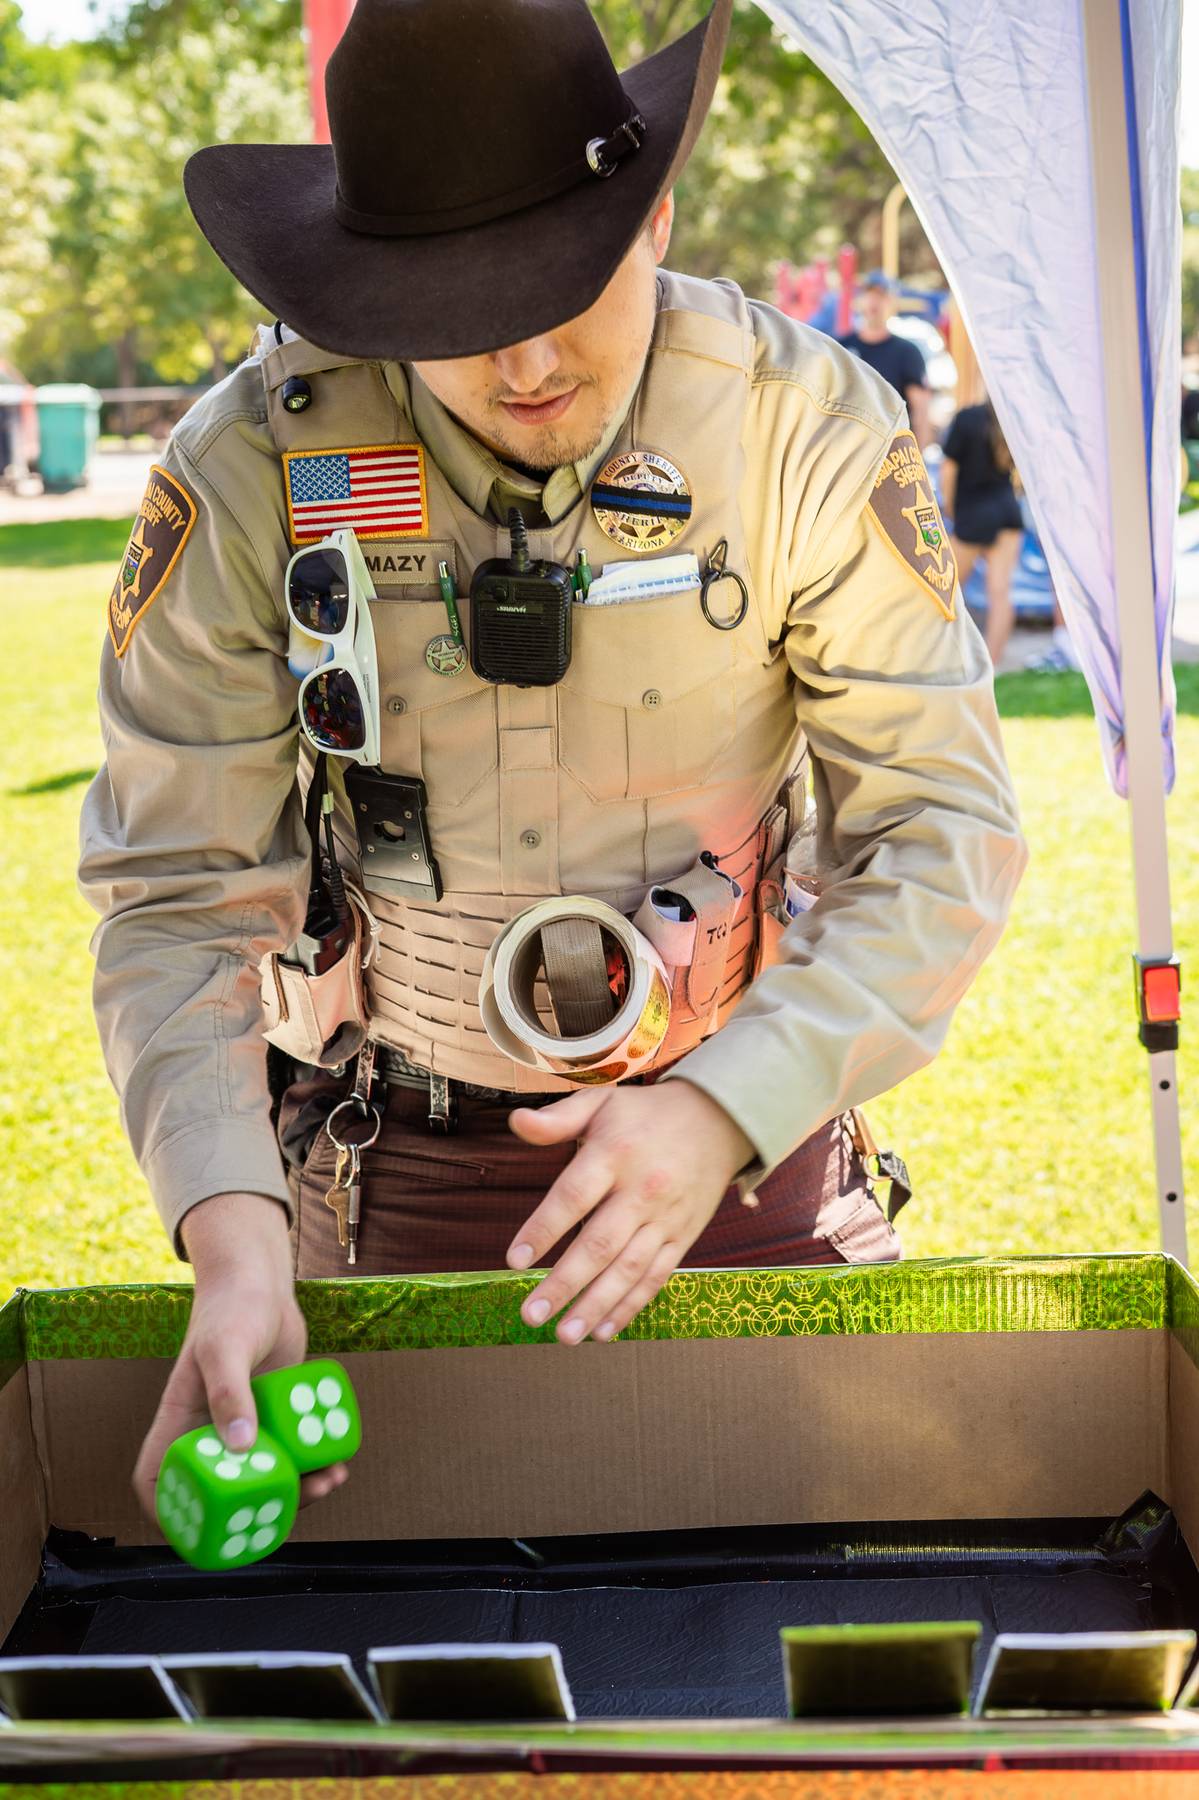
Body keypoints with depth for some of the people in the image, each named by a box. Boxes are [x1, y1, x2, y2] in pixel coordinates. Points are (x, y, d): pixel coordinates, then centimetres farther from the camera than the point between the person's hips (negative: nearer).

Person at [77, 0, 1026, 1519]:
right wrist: (231, 1227, -27)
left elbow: (944, 831, -13)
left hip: (744, 1133, 1)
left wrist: (726, 1110, -27)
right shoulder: (249, 471, -15)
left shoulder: (814, 435, -15)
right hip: (386, 1176, 0)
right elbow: (177, 891, -12)